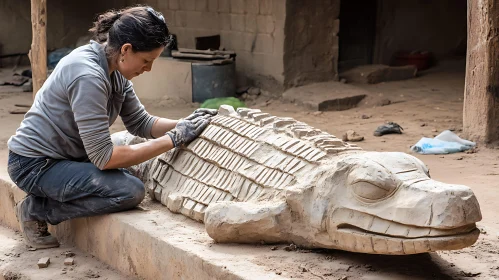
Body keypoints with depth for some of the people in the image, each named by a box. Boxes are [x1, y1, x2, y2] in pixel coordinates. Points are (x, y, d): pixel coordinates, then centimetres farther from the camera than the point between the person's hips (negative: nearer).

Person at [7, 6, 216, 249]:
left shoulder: (114, 68, 0)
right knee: (130, 191, -22)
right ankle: (36, 210, -6)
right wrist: (174, 139, -25)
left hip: (63, 156, 10)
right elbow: (103, 157, -28)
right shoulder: (87, 76, -28)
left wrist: (183, 124, -11)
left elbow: (140, 123, 6)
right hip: (35, 165, -10)